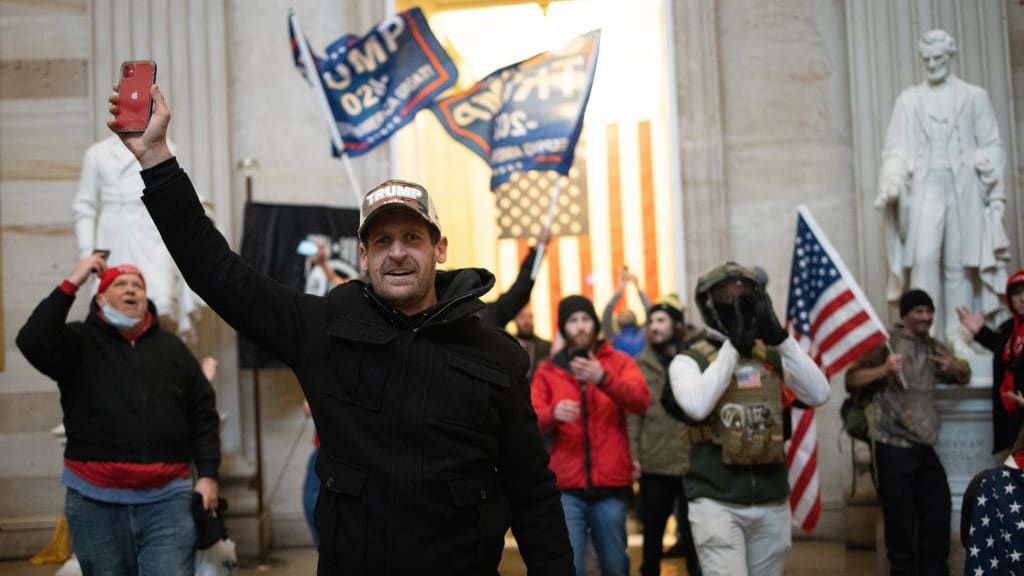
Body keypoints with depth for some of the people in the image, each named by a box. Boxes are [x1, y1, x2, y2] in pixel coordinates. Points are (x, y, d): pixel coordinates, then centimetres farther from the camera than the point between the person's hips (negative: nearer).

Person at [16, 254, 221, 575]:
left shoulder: (172, 348, 10)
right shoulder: (81, 342, 4)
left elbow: (202, 413, 11)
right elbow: (33, 343, -18)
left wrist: (207, 474, 3)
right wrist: (71, 284, -16)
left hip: (167, 499, 1)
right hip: (95, 501, -1)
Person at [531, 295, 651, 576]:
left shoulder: (619, 362, 7)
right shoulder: (548, 370, 9)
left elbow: (641, 400, -11)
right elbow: (531, 419, -2)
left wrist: (603, 378, -28)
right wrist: (553, 413, -25)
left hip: (611, 485, 0)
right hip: (567, 487, 0)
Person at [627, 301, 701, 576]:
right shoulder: (640, 364, 5)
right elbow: (633, 412, 1)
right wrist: (634, 453, -7)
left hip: (692, 463, -2)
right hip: (653, 464, 2)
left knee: (692, 536, 6)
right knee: (652, 534, 16)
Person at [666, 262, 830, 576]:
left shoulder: (773, 358, 9)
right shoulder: (689, 360, -2)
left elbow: (819, 394, -5)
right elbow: (697, 406, -22)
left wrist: (780, 337, -11)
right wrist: (733, 345, -16)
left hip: (772, 503, 5)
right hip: (717, 503, -4)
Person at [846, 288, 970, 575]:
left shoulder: (934, 347, 13)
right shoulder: (886, 342, -6)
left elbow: (964, 377, 23)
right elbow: (852, 379, -11)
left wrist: (956, 367, -1)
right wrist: (883, 370, -29)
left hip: (924, 443, 6)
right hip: (893, 443, -6)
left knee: (938, 506, 9)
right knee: (900, 514, -2)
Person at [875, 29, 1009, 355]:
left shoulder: (974, 97, 10)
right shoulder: (909, 100, 11)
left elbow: (992, 144, 9)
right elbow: (896, 148, 4)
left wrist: (985, 163, -10)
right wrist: (892, 180, -13)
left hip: (964, 190, 1)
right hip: (925, 189, 0)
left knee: (959, 263, 0)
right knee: (924, 257, -16)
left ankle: (957, 335, 7)